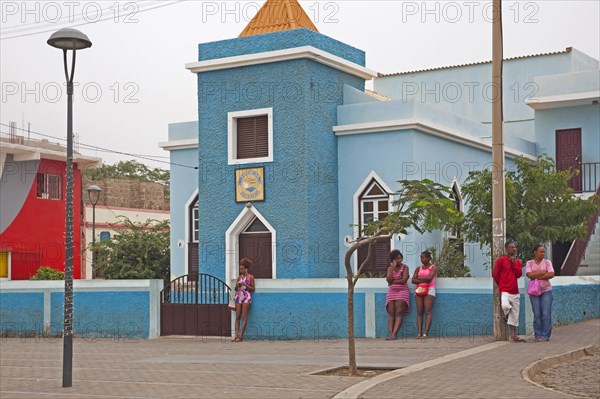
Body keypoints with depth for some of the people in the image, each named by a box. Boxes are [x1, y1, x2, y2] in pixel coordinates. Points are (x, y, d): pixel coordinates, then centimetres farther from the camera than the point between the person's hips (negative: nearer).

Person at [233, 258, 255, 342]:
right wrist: (237, 285, -6)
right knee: (237, 317, -2)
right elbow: (236, 289, 16)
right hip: (239, 296, 5)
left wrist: (245, 285, -14)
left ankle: (241, 336, -12)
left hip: (246, 297, -5)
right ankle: (236, 335, -6)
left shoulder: (250, 277, 1)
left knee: (244, 317, -9)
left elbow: (253, 289, -1)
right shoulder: (239, 277, 13)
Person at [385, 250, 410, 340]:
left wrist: (393, 282, -4)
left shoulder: (405, 267, 2)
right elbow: (389, 280, -5)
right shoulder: (390, 268, 11)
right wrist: (392, 268, -8)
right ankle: (390, 334, -14)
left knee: (399, 313, -13)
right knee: (391, 313, -7)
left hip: (402, 292, -3)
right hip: (391, 292, 4)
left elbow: (404, 280, -10)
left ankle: (394, 334, -21)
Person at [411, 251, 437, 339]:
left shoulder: (433, 268, 4)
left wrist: (419, 278, 1)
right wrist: (424, 280, -7)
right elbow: (413, 280, 5)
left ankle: (425, 334, -22)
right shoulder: (418, 269, 16)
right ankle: (419, 333, -10)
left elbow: (429, 278, -11)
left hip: (429, 290, -4)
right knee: (419, 312, -4)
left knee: (428, 312, -14)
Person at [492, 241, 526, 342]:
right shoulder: (501, 260, -3)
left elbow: (519, 274, 2)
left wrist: (514, 263, -5)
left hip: (515, 291, 6)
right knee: (506, 306, -32)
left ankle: (513, 336, 13)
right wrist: (501, 285, 7)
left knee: (515, 314, 6)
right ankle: (506, 315, 5)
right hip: (504, 291, -6)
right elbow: (495, 274, -1)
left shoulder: (518, 262, 14)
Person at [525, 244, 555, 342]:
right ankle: (538, 335, 6)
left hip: (546, 290, 0)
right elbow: (529, 274, -12)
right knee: (537, 314, 0)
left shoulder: (547, 262, 6)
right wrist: (543, 272, -10)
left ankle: (545, 335, 0)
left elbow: (551, 274, -9)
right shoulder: (529, 263, 5)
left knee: (546, 314, -5)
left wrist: (538, 277, -10)